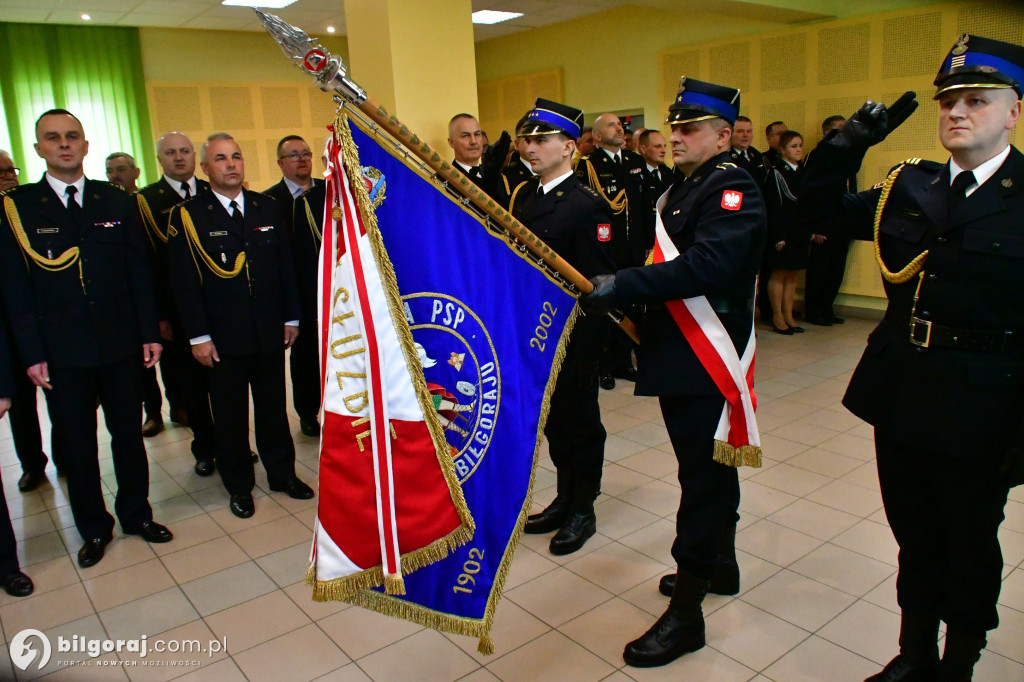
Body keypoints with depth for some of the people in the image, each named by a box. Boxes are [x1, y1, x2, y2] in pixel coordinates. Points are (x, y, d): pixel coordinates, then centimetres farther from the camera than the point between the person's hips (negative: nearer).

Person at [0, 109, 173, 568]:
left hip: (122, 344, 2)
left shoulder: (117, 202, 4)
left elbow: (139, 272, 5)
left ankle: (136, 513, 31)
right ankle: (93, 528, 28)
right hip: (62, 353, -1)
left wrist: (150, 333, 0)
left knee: (128, 434, 13)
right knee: (76, 444, 11)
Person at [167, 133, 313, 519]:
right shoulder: (187, 215, -4)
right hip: (223, 337, -3)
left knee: (273, 407, 14)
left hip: (270, 331, 3)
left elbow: (286, 266, 10)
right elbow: (185, 282, -7)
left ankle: (282, 473, 30)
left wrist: (291, 317, 7)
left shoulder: (267, 208, 7)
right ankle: (239, 486, 25)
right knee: (230, 414, 9)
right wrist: (198, 336, -11)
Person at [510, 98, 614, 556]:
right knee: (553, 418, 17)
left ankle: (582, 511, 25)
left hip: (573, 337, -7)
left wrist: (585, 347, -20)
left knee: (579, 419, 8)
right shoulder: (523, 195, 8)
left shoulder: (587, 205, -15)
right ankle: (564, 499, 35)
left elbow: (597, 283, -18)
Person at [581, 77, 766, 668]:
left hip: (709, 364, -9)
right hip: (680, 358, 9)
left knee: (703, 478, -2)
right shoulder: (683, 188, 17)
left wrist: (624, 286, -33)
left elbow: (705, 265, -29)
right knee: (712, 470, 21)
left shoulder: (733, 189, -13)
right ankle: (721, 566, 39)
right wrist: (635, 309, 7)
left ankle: (687, 614, 7)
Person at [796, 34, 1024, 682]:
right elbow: (818, 211, 9)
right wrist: (851, 142, -6)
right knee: (914, 537, 20)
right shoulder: (909, 185, 4)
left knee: (970, 544, 15)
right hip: (901, 390, 4)